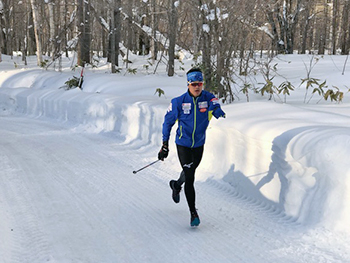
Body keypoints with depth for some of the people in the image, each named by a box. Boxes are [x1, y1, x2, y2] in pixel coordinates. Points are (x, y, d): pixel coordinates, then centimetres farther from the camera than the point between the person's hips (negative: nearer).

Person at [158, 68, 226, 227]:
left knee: (191, 170, 24)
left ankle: (176, 185, 57)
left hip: (199, 143, 3)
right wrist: (165, 144, -3)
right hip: (183, 143, -3)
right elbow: (168, 121, -2)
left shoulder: (208, 98, -9)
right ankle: (193, 212, -1)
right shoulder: (179, 102, -13)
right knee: (189, 177, -9)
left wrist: (217, 111, -52)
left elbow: (217, 110, -26)